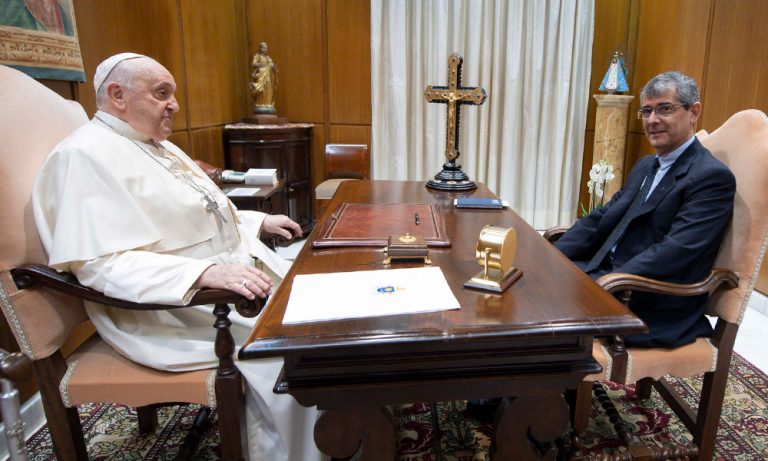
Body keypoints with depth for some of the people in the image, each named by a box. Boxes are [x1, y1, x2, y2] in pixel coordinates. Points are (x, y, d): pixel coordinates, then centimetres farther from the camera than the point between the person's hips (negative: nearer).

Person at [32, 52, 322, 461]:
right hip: (177, 305, -10)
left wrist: (259, 221, 16)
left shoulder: (159, 146, 17)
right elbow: (105, 262, -24)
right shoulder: (88, 155, -14)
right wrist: (206, 272, -36)